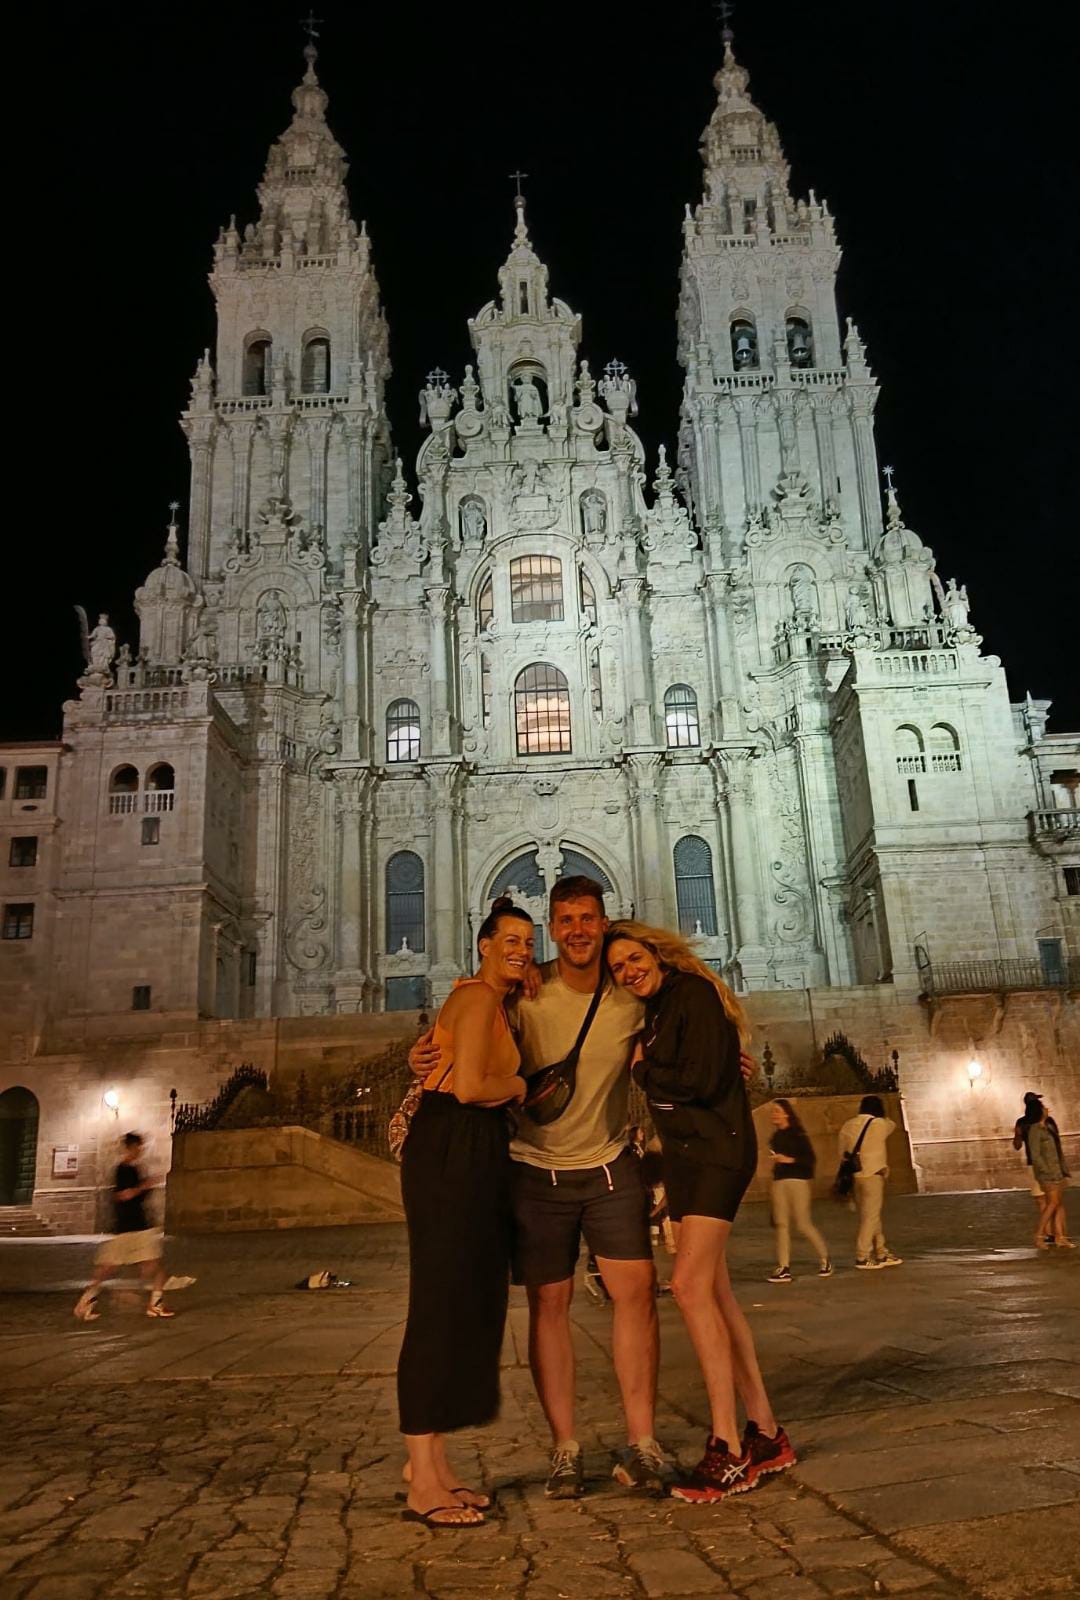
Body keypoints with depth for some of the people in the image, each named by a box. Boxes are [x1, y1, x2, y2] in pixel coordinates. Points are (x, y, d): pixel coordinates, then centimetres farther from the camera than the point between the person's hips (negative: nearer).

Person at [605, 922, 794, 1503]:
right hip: (683, 1155, 9)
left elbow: (698, 1080, -18)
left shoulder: (693, 993, -10)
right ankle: (765, 1433, 16)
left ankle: (728, 1449, -12)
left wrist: (643, 1068, -6)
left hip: (717, 1149, -9)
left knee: (690, 1285, -18)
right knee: (713, 1292, 8)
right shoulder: (654, 1011, 17)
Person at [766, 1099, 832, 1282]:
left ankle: (824, 1259, 18)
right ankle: (783, 1268, -1)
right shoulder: (776, 1136, 12)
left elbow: (811, 1159, -11)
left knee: (803, 1224, -3)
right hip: (779, 1182, 6)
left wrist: (790, 1160, -20)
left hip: (797, 1181, -6)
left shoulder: (797, 1134, -6)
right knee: (781, 1224, -1)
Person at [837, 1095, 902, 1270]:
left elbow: (841, 1147, 7)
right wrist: (881, 1116, 30)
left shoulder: (849, 1124, 4)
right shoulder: (880, 1124, -9)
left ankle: (881, 1253, 24)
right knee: (870, 1217, 0)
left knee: (870, 1216, 15)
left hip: (854, 1175, 6)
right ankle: (862, 1258, 0)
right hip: (873, 1175, -6)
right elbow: (892, 1124, 14)